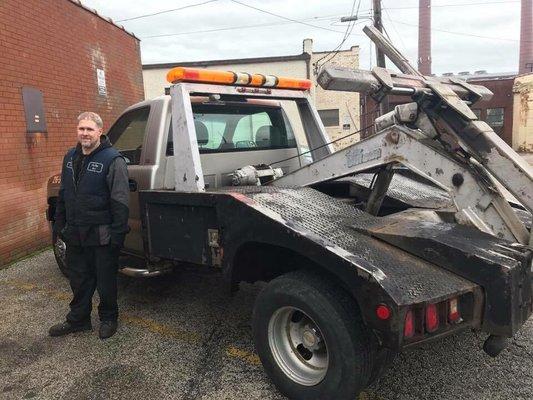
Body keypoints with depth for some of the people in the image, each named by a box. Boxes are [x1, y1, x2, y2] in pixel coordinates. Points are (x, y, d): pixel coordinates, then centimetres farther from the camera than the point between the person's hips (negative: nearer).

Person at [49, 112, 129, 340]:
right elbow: (63, 194, 19)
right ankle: (78, 319, 35)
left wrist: (117, 232, -19)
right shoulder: (70, 157, 10)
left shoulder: (112, 160, -13)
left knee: (105, 280, 8)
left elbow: (120, 201, -16)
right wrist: (59, 224, 17)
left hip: (101, 235, -7)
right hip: (75, 234, 7)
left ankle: (108, 318, 28)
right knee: (79, 280, 18)